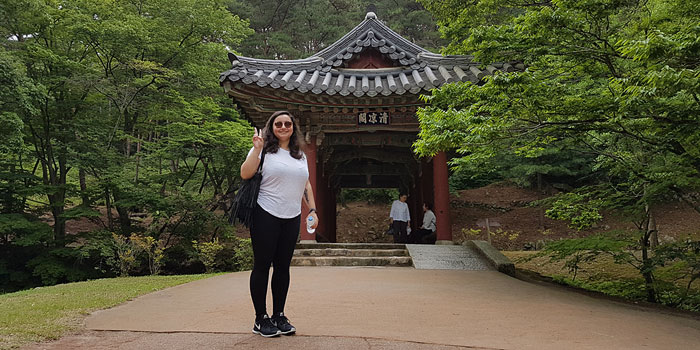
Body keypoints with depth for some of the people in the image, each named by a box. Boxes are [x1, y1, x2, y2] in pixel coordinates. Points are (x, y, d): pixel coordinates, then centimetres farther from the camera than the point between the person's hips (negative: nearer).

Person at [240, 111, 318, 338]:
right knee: (262, 266, 0)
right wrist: (256, 149, -17)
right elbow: (245, 174, -14)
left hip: (291, 218, 5)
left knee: (283, 267, 9)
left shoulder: (300, 155, 17)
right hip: (266, 216, -5)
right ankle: (261, 319, 10)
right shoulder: (265, 150, -1)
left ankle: (279, 316, 19)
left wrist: (312, 210, 13)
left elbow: (306, 185, 20)